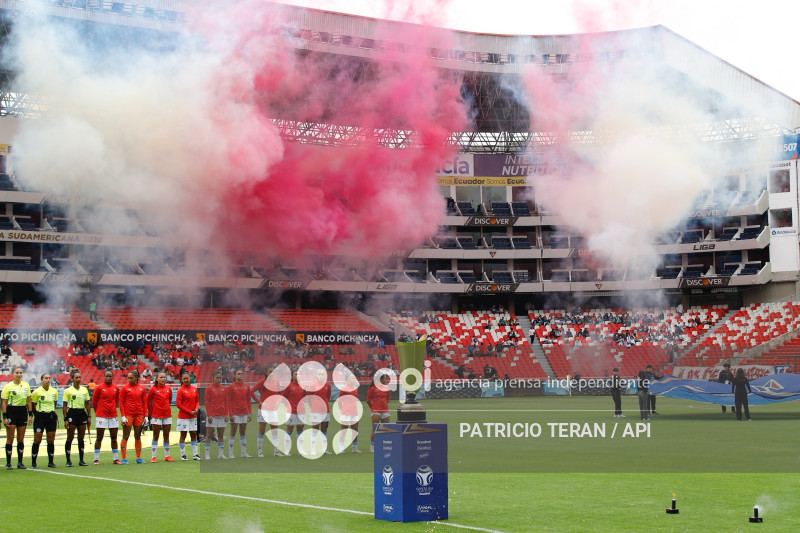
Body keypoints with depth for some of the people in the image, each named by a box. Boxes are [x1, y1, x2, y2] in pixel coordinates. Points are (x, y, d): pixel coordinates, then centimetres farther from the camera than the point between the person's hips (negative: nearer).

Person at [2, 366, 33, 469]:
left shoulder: (26, 385, 7)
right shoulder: (8, 386, -4)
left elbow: (28, 401, 11)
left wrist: (30, 414, 6)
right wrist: (4, 416, -11)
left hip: (23, 412, 4)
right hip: (11, 411, -4)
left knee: (21, 439, 6)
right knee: (10, 439, -2)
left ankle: (20, 462, 13)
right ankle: (8, 463, 3)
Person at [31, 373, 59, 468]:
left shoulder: (54, 391, 5)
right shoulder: (37, 391, -6)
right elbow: (33, 405, 1)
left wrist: (52, 412, 12)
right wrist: (38, 414, 0)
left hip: (51, 417, 4)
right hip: (40, 417, -4)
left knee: (51, 441, 4)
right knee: (37, 441, -3)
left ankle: (50, 462, 12)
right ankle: (33, 462, 4)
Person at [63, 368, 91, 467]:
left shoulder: (84, 390, 9)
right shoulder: (68, 391, -3)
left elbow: (87, 404, 14)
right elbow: (65, 406, -3)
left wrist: (89, 416, 7)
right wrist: (65, 419, -9)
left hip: (82, 413, 4)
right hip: (72, 413, -4)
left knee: (81, 438, 6)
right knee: (70, 438, -2)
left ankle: (81, 460, 12)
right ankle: (68, 460, 5)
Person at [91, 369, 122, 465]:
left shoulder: (116, 388, 6)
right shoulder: (99, 388, -5)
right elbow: (94, 401, 2)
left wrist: (113, 409, 12)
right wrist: (98, 412, 9)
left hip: (113, 416, 4)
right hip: (101, 416, -4)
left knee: (114, 438, 6)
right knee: (99, 438, 0)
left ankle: (116, 458, 12)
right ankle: (96, 459, 5)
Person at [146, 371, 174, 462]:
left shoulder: (168, 388, 6)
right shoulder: (153, 389, -6)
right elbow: (148, 402, 0)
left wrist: (167, 409, 12)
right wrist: (152, 413, 2)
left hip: (167, 415, 4)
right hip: (156, 416, -4)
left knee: (166, 435, 8)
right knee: (155, 436, -1)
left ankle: (167, 456, 14)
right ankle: (153, 457, 2)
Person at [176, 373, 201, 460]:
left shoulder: (194, 389, 7)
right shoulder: (180, 390, -8)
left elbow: (197, 400, 16)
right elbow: (178, 404, -11)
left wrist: (196, 408, -5)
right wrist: (189, 412, -13)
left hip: (193, 416, 5)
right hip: (183, 416, -5)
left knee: (194, 434, 8)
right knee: (183, 435, 0)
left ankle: (195, 454, 13)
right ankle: (183, 455, 5)